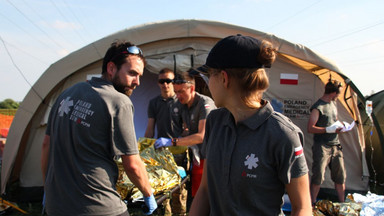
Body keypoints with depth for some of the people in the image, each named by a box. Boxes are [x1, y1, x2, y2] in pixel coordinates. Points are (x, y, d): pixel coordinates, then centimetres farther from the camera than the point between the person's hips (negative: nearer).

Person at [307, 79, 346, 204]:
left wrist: (340, 126, 7)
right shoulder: (318, 107, -13)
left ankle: (342, 203, 26)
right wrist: (329, 130, -23)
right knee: (318, 177, -5)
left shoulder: (333, 103, 13)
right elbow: (310, 128, -16)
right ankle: (312, 204, 7)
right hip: (322, 147, -8)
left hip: (335, 146, 8)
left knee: (340, 176, 12)